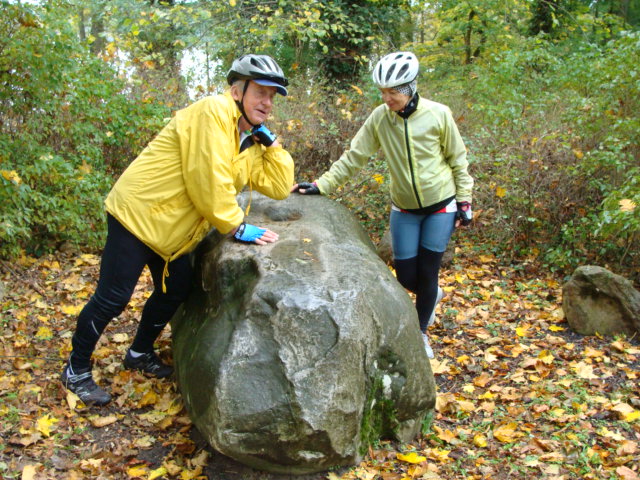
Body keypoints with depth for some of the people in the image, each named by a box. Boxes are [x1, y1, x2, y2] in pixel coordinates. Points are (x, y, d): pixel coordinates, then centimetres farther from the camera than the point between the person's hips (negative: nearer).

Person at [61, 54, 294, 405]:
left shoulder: (250, 141, 9)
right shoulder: (212, 113, -19)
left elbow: (279, 188, 5)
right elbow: (207, 181, -27)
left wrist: (270, 140, -2)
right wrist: (237, 228, -20)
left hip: (174, 232, 9)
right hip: (138, 214, -9)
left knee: (175, 293, 16)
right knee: (113, 298, -3)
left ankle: (140, 354, 39)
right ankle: (77, 370, 17)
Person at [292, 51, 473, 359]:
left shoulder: (438, 114, -13)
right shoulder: (379, 118, -9)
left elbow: (457, 159, -3)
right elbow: (354, 156, -5)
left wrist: (464, 200, -3)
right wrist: (321, 184, -12)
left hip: (441, 206, -2)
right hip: (404, 209, 2)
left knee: (427, 273, 1)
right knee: (406, 277, 4)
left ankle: (421, 333, 24)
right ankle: (433, 295, 40)